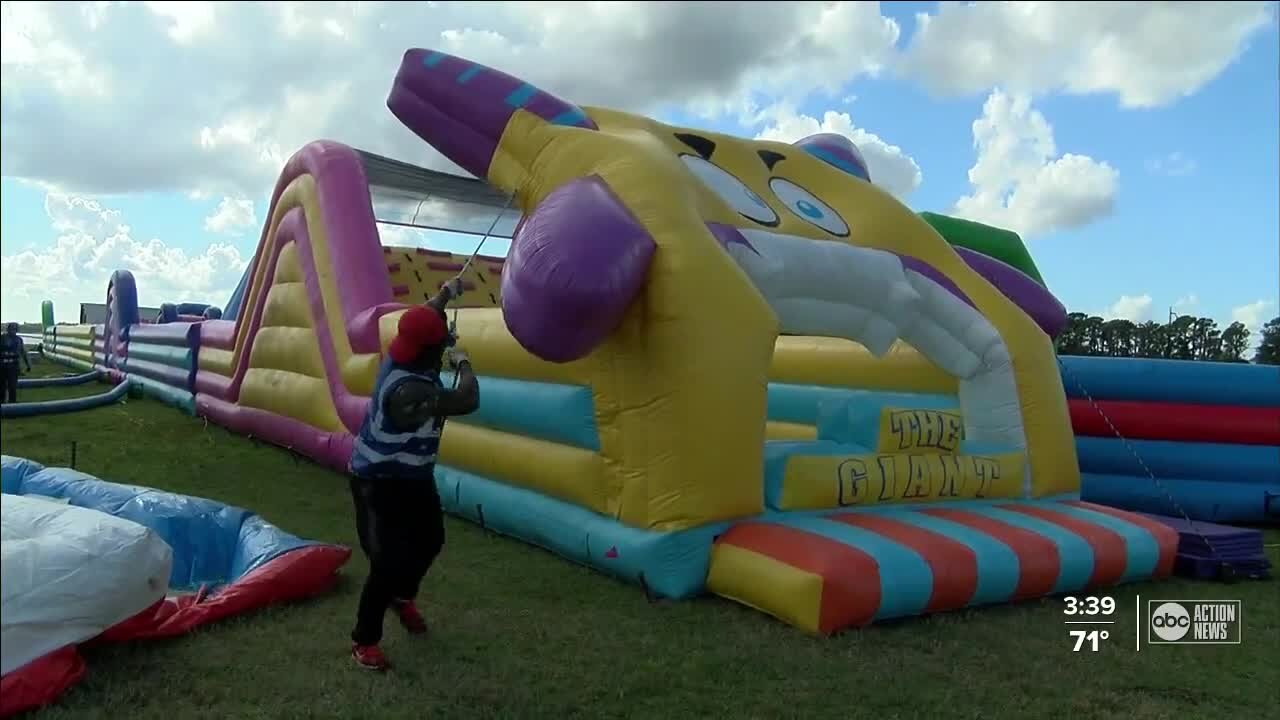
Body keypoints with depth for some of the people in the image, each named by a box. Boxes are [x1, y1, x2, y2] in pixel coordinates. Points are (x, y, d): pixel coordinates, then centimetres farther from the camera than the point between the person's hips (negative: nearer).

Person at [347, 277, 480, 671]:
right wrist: (463, 362, -20)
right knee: (389, 561, -10)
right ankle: (364, 641, 9)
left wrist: (446, 293, 26)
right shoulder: (408, 389, -38)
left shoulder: (403, 356, -10)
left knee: (430, 540, 23)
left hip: (412, 476, 10)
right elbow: (467, 401, -39)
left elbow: (423, 321, 12)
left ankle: (403, 596, 50)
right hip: (379, 483, -10)